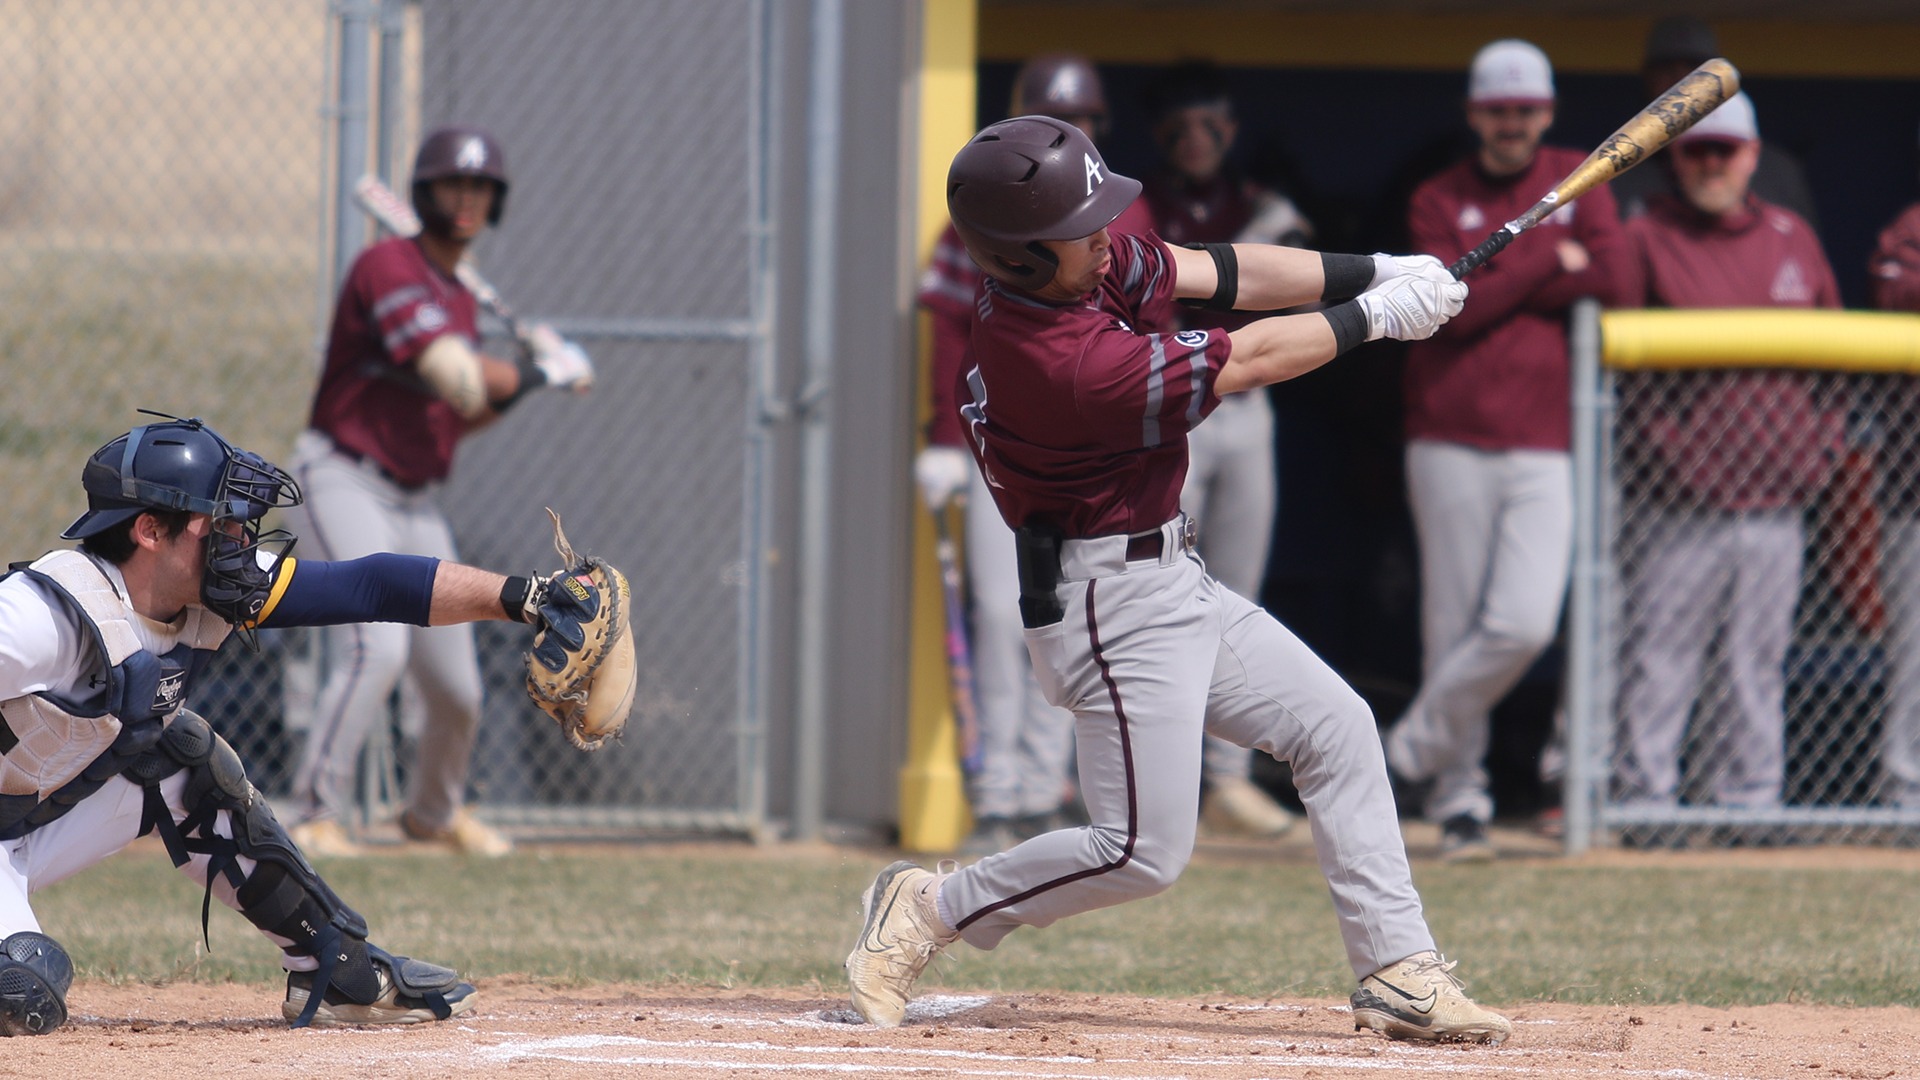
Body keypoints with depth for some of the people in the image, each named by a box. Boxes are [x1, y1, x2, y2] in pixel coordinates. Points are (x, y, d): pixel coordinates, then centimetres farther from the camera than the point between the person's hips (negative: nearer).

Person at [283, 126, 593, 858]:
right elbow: (459, 378, -24)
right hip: (345, 479, -8)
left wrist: (529, 375, 7)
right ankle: (313, 817, -24)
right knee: (378, 644, -28)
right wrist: (543, 371, -10)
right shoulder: (390, 269, -14)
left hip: (414, 506, 8)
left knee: (456, 688, 11)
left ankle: (434, 811, 38)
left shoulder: (459, 301, 15)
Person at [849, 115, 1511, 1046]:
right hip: (1110, 603, -11)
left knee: (1336, 727, 11)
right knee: (1143, 852, -12)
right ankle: (930, 910, 6)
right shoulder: (1069, 365, -29)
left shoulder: (1087, 265, -2)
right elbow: (1252, 360, -20)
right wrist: (1377, 315, -7)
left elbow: (1216, 274, 3)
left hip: (1169, 584, 11)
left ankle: (1396, 970, 11)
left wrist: (1375, 271, -6)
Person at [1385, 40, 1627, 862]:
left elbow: (1609, 278, -3)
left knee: (1524, 625, -13)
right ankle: (1459, 796, 7)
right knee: (1454, 627, -2)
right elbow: (1453, 308, -9)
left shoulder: (1575, 182, 12)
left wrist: (1497, 289, -4)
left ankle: (1413, 752, 3)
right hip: (1451, 445, -1)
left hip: (1545, 447, 1)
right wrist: (1549, 262, -4)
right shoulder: (1438, 202, 7)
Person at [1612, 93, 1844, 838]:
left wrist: (1824, 441, 8)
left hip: (1777, 500, 4)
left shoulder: (1793, 239, 14)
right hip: (1685, 500, -4)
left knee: (1760, 664, 7)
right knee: (1661, 659, -5)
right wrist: (1659, 434, -11)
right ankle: (1645, 797, 0)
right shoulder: (1648, 239, 1)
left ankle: (1751, 797, 12)